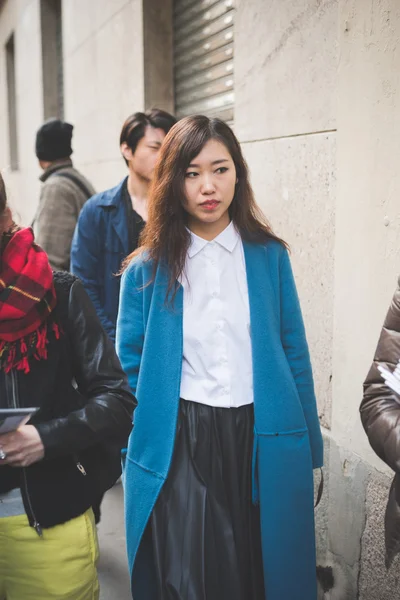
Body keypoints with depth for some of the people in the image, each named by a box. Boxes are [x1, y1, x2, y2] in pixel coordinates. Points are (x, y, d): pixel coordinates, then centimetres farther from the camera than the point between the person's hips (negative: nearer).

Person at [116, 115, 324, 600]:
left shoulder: (269, 255, 2)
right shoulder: (147, 268, 0)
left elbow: (293, 353, 5)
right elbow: (130, 365, 5)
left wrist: (309, 450, 6)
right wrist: (146, 442, 2)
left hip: (261, 442, 2)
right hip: (180, 449, -1)